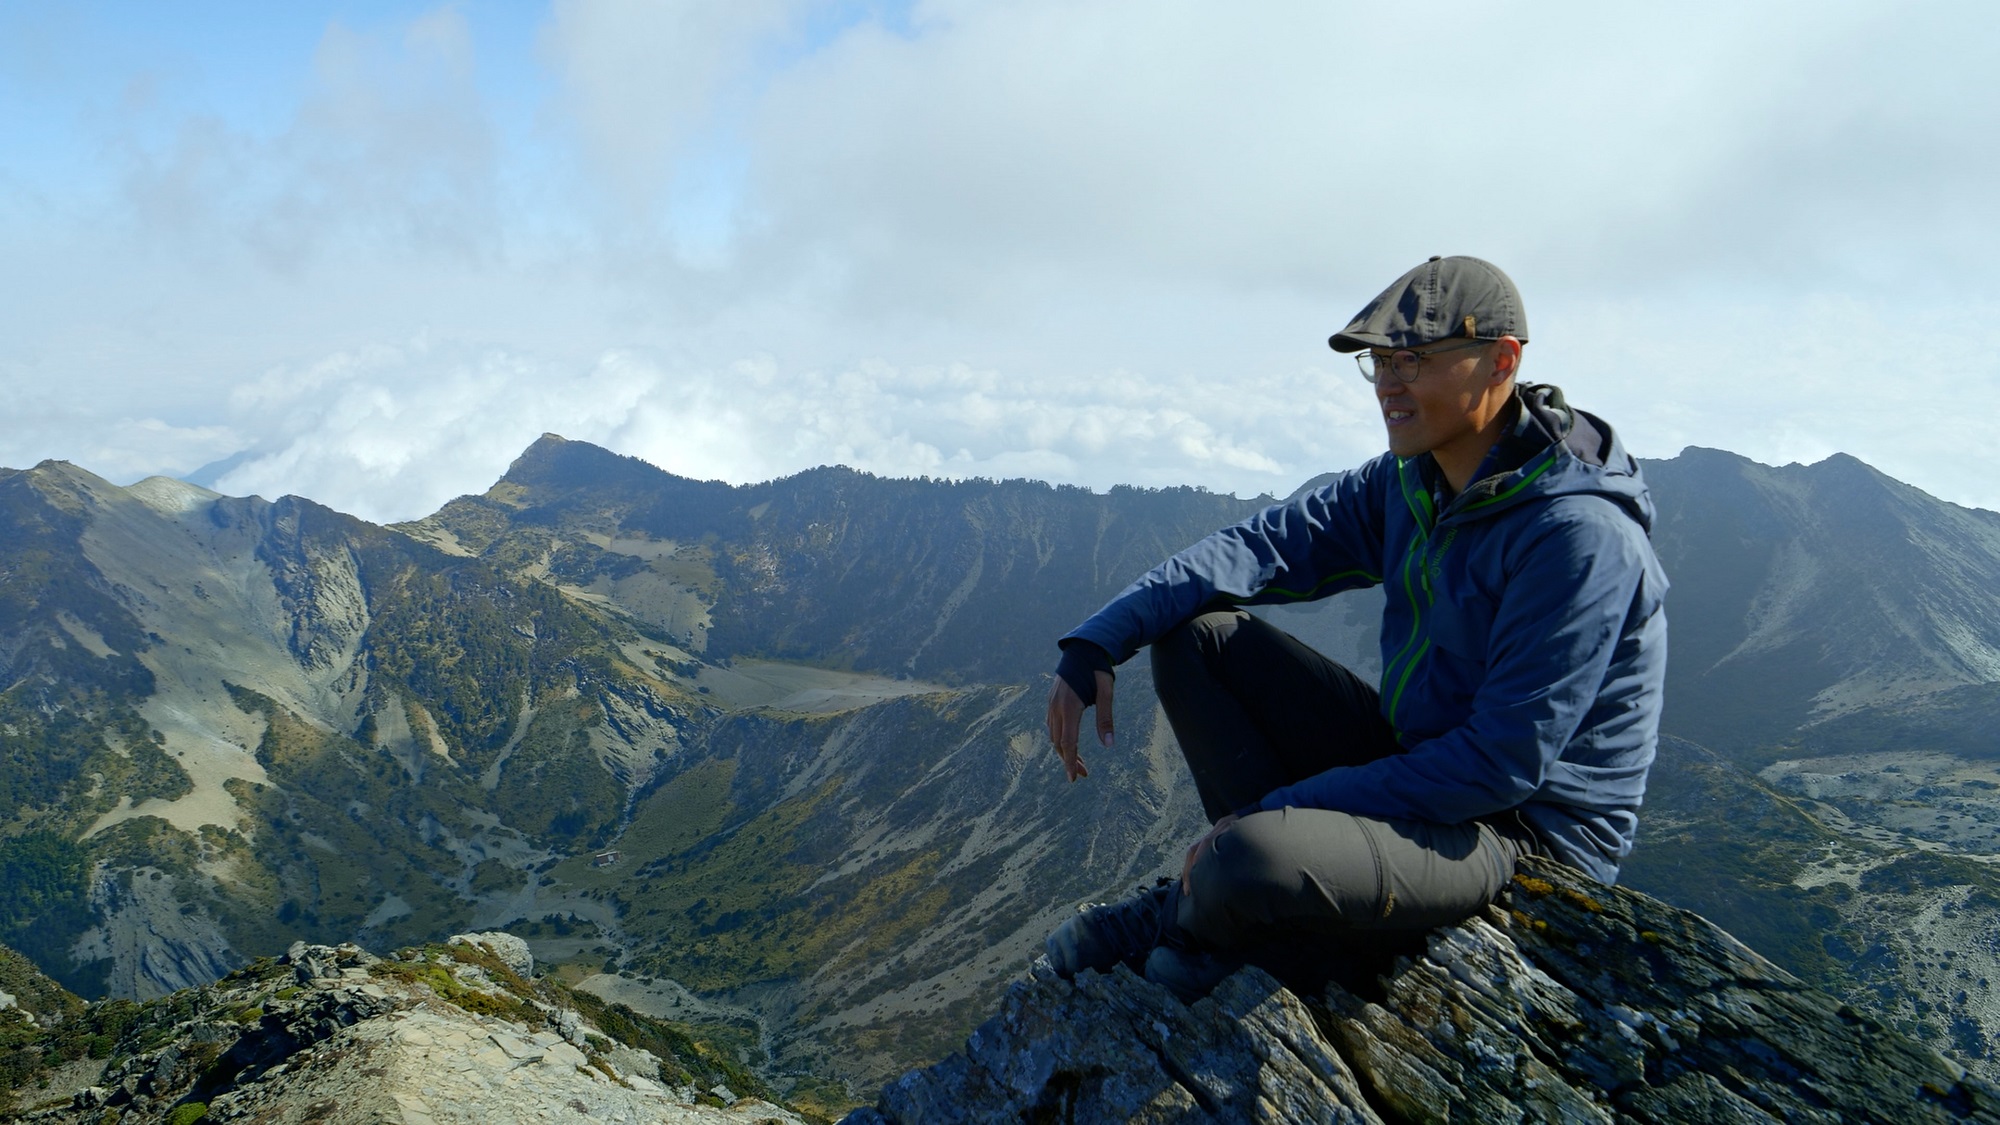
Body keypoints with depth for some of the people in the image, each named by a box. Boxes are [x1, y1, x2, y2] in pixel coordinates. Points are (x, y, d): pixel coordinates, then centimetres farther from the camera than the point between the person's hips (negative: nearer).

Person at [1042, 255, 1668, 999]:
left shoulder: (1582, 537, -24)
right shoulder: (1407, 485, 3)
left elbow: (1503, 764, -26)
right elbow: (1262, 546, -3)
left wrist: (1278, 813, -25)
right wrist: (1097, 644, -17)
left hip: (1522, 827, -8)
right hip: (1416, 760, 8)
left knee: (1253, 866, -36)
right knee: (1196, 630, 0)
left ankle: (1188, 917, 0)